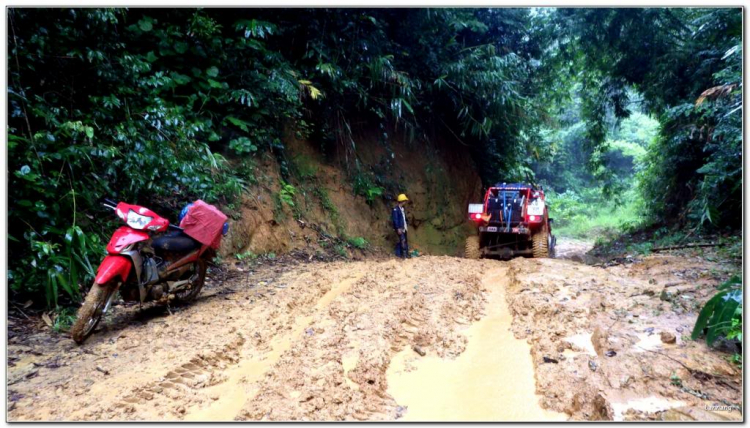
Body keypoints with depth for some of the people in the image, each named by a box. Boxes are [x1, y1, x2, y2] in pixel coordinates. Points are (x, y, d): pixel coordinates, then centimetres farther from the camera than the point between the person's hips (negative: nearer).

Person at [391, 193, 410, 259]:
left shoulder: (402, 209, 13)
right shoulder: (395, 209, -14)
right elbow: (395, 219, -17)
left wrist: (406, 226, 19)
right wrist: (398, 228, -21)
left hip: (404, 228, 9)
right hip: (399, 228, -9)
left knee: (403, 241, 10)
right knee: (403, 240, -12)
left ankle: (398, 253, 16)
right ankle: (404, 254, -9)